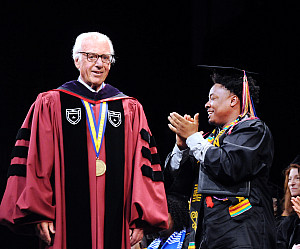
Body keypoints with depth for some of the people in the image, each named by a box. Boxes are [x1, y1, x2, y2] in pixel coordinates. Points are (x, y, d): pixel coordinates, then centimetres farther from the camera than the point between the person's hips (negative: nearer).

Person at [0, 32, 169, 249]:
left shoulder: (131, 109, 12)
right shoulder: (50, 105, 6)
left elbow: (143, 166, 8)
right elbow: (35, 164, 1)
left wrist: (141, 219, -1)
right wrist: (38, 215, -7)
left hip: (116, 222, 2)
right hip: (67, 221, -2)